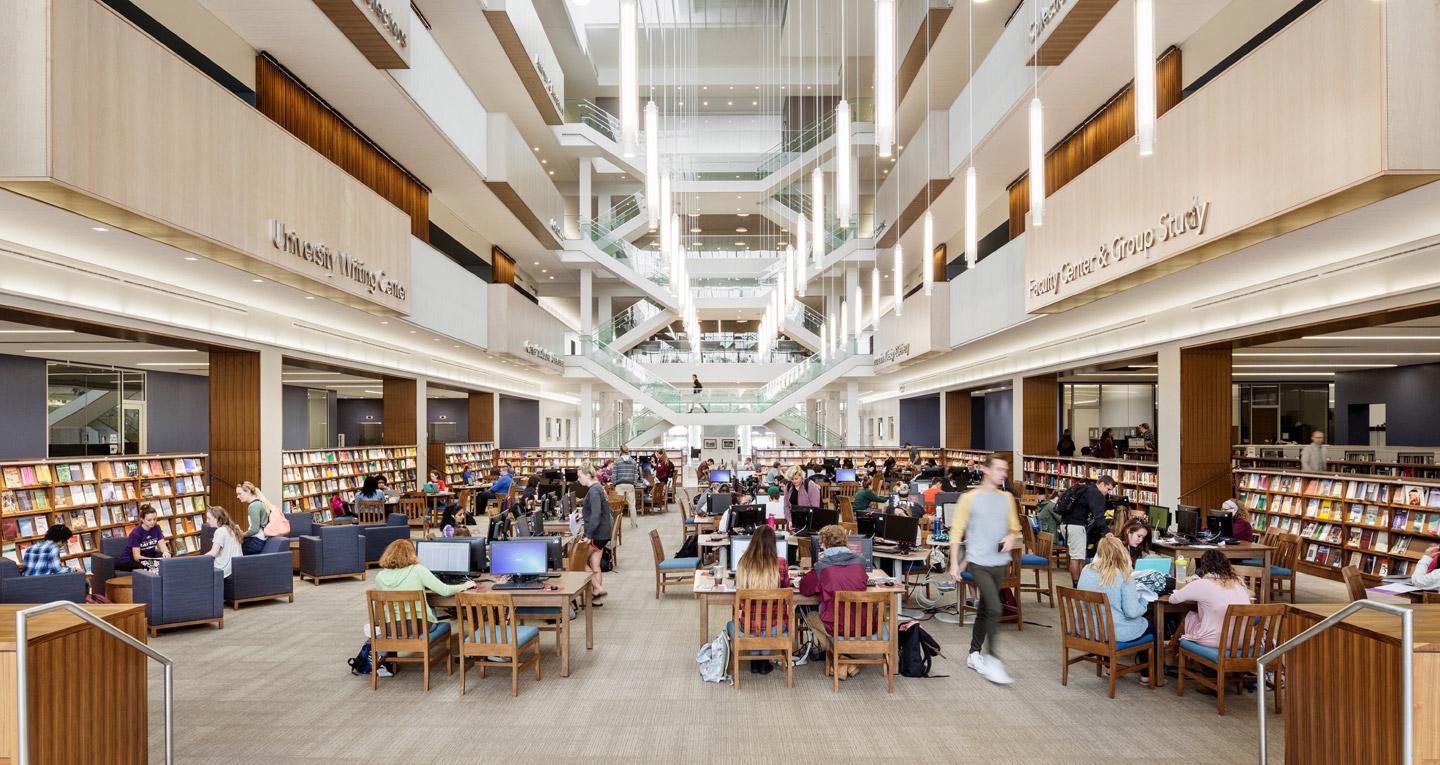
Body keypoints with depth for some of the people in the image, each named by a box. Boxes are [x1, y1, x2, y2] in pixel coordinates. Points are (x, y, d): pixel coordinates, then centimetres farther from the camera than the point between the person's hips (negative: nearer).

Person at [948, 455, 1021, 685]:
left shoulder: (1007, 498, 9)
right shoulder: (969, 498, -6)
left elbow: (1014, 526, 20)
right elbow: (957, 531, -5)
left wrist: (1012, 537, -4)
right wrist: (954, 564, -9)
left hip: (999, 563, 6)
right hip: (978, 562, -6)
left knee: (985, 610, 14)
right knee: (994, 608, -15)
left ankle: (974, 655, 28)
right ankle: (992, 661, -5)